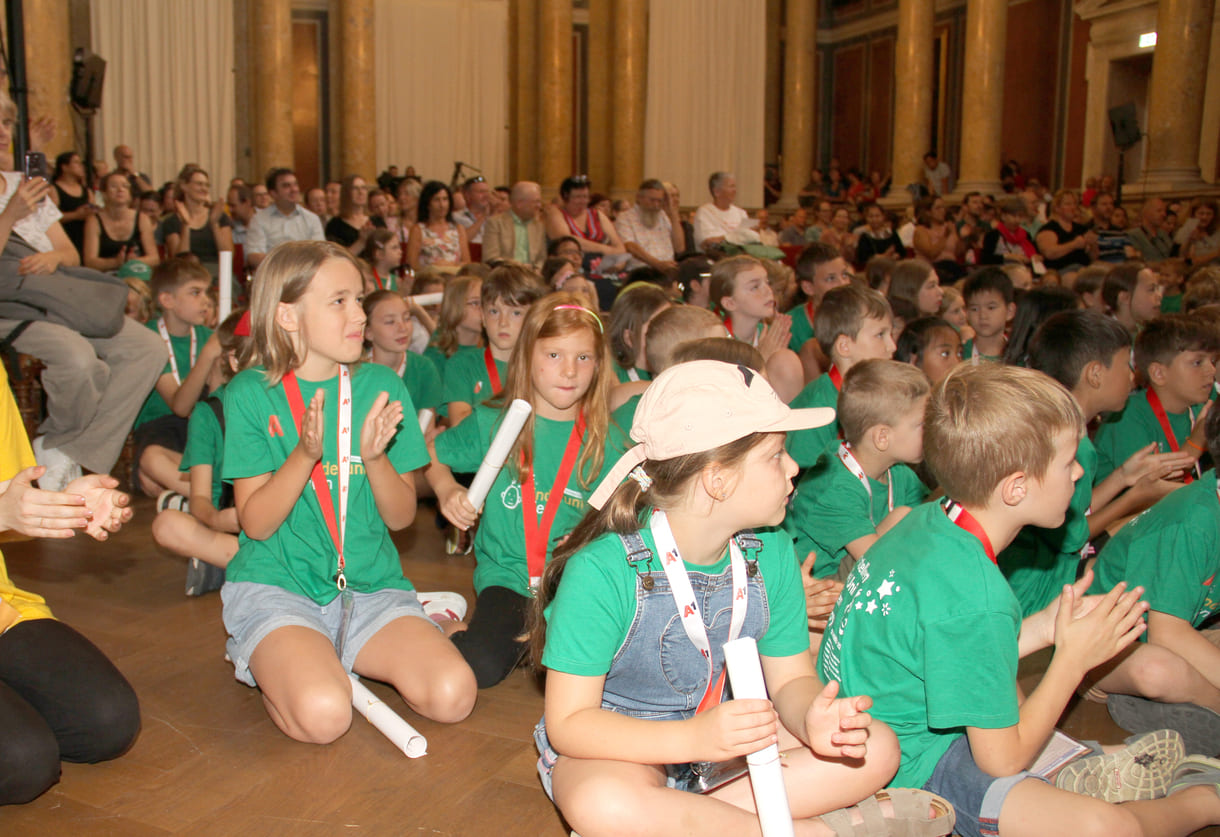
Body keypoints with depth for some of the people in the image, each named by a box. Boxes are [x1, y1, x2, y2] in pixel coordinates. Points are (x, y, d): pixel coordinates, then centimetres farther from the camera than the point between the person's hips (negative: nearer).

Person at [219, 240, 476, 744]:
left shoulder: (381, 387, 4)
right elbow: (256, 523, -6)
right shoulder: (250, 394, -3)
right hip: (277, 587, -3)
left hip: (369, 585, 3)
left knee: (453, 694, -20)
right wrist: (305, 455, -22)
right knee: (323, 714, -30)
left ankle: (336, 659, 8)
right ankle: (271, 665, 5)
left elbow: (401, 516, 4)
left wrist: (375, 457, -16)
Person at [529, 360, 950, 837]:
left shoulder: (770, 553, -7)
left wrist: (813, 720, -25)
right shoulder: (603, 570, -25)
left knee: (874, 748, -12)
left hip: (720, 730, 5)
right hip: (616, 748, -5)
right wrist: (695, 739, -37)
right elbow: (567, 723, -23)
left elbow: (790, 676, 0)